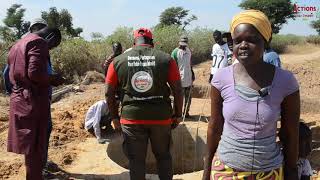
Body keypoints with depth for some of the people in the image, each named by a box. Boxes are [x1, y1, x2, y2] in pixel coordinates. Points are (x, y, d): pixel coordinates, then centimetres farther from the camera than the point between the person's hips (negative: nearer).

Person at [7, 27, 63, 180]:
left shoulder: (18, 44, 21)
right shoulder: (39, 42, -8)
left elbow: (12, 75, 20)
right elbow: (35, 73, -21)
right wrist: (52, 79, -6)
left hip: (18, 99, 9)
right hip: (33, 101, -9)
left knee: (29, 144, 17)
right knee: (35, 146, -1)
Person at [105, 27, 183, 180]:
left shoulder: (118, 61, 0)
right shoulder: (166, 59, -2)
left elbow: (109, 93, 2)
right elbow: (178, 90, -2)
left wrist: (114, 117, 12)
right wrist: (178, 115, 8)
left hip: (131, 119, 0)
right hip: (161, 117, 0)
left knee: (136, 160, 14)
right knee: (163, 156, 21)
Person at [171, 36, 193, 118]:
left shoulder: (188, 50, 10)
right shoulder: (175, 52, -11)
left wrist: (192, 74, 18)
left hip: (188, 78, 7)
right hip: (180, 79, -7)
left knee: (188, 97, 12)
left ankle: (186, 112, 24)